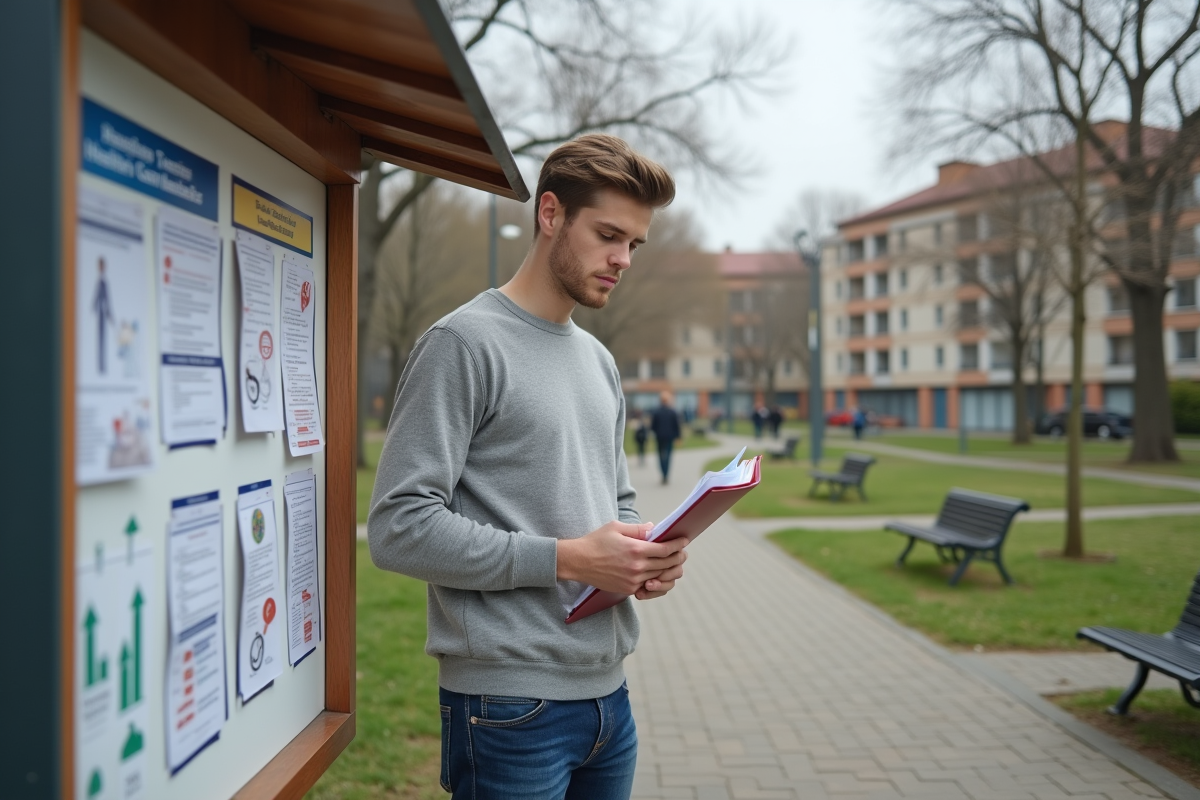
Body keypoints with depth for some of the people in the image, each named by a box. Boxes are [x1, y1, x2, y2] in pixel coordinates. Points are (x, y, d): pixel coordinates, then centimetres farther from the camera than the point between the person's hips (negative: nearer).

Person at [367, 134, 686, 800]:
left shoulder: (600, 361, 15)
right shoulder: (465, 342, -10)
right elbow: (399, 527, -17)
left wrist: (647, 555, 0)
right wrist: (568, 559, -19)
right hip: (510, 706, -7)